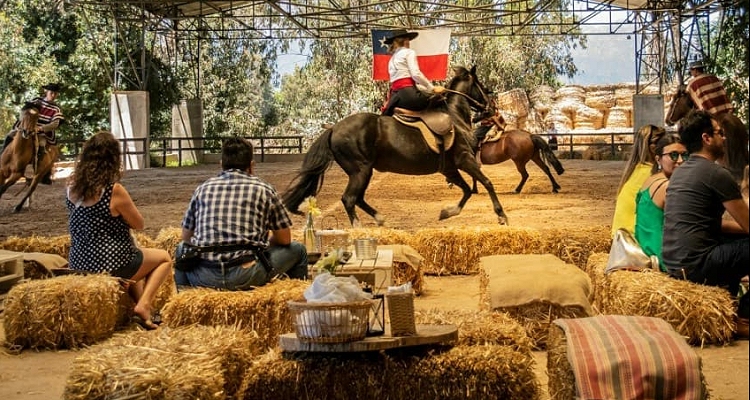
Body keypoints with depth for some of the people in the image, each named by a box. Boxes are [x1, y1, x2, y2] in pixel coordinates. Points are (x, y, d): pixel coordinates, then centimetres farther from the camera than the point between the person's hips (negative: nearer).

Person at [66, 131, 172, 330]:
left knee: (135, 257, 36)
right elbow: (138, 223, -8)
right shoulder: (114, 190, -21)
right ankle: (143, 306, 0)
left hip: (79, 264, 7)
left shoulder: (73, 187, -2)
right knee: (165, 258, 18)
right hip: (110, 264, -7)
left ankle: (145, 313, 28)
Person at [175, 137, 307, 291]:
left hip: (204, 277, 3)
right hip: (246, 275, -3)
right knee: (297, 249, 20)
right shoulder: (263, 189, 6)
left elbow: (186, 238, 20)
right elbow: (284, 239, 13)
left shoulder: (203, 188, 13)